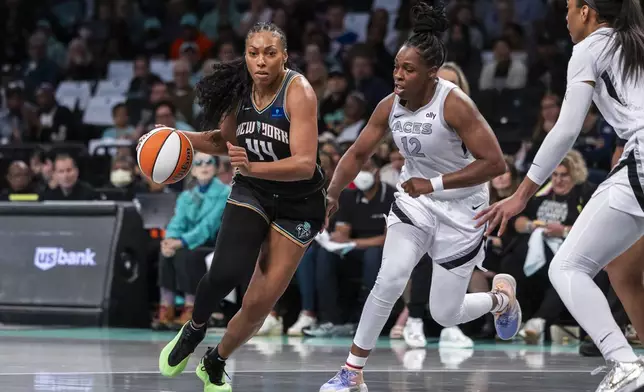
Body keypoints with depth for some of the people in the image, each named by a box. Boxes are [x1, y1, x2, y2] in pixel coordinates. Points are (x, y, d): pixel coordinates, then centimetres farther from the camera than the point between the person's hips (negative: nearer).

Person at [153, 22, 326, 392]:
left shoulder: (298, 91, -23)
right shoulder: (242, 90, -7)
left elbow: (305, 164, -31)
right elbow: (227, 141, 14)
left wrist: (252, 167, -45)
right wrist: (182, 138, -2)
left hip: (298, 204, -3)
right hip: (252, 193, 3)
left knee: (259, 304, 0)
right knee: (226, 272, -25)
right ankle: (194, 330, 5)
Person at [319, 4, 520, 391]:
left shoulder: (454, 104, -25)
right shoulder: (391, 106, -8)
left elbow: (495, 163, -27)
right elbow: (358, 154, 7)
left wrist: (435, 184, -27)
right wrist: (332, 196, -4)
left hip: (461, 209, -4)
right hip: (415, 202, 4)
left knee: (445, 314, 2)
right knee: (389, 281, -20)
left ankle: (502, 296, 35)